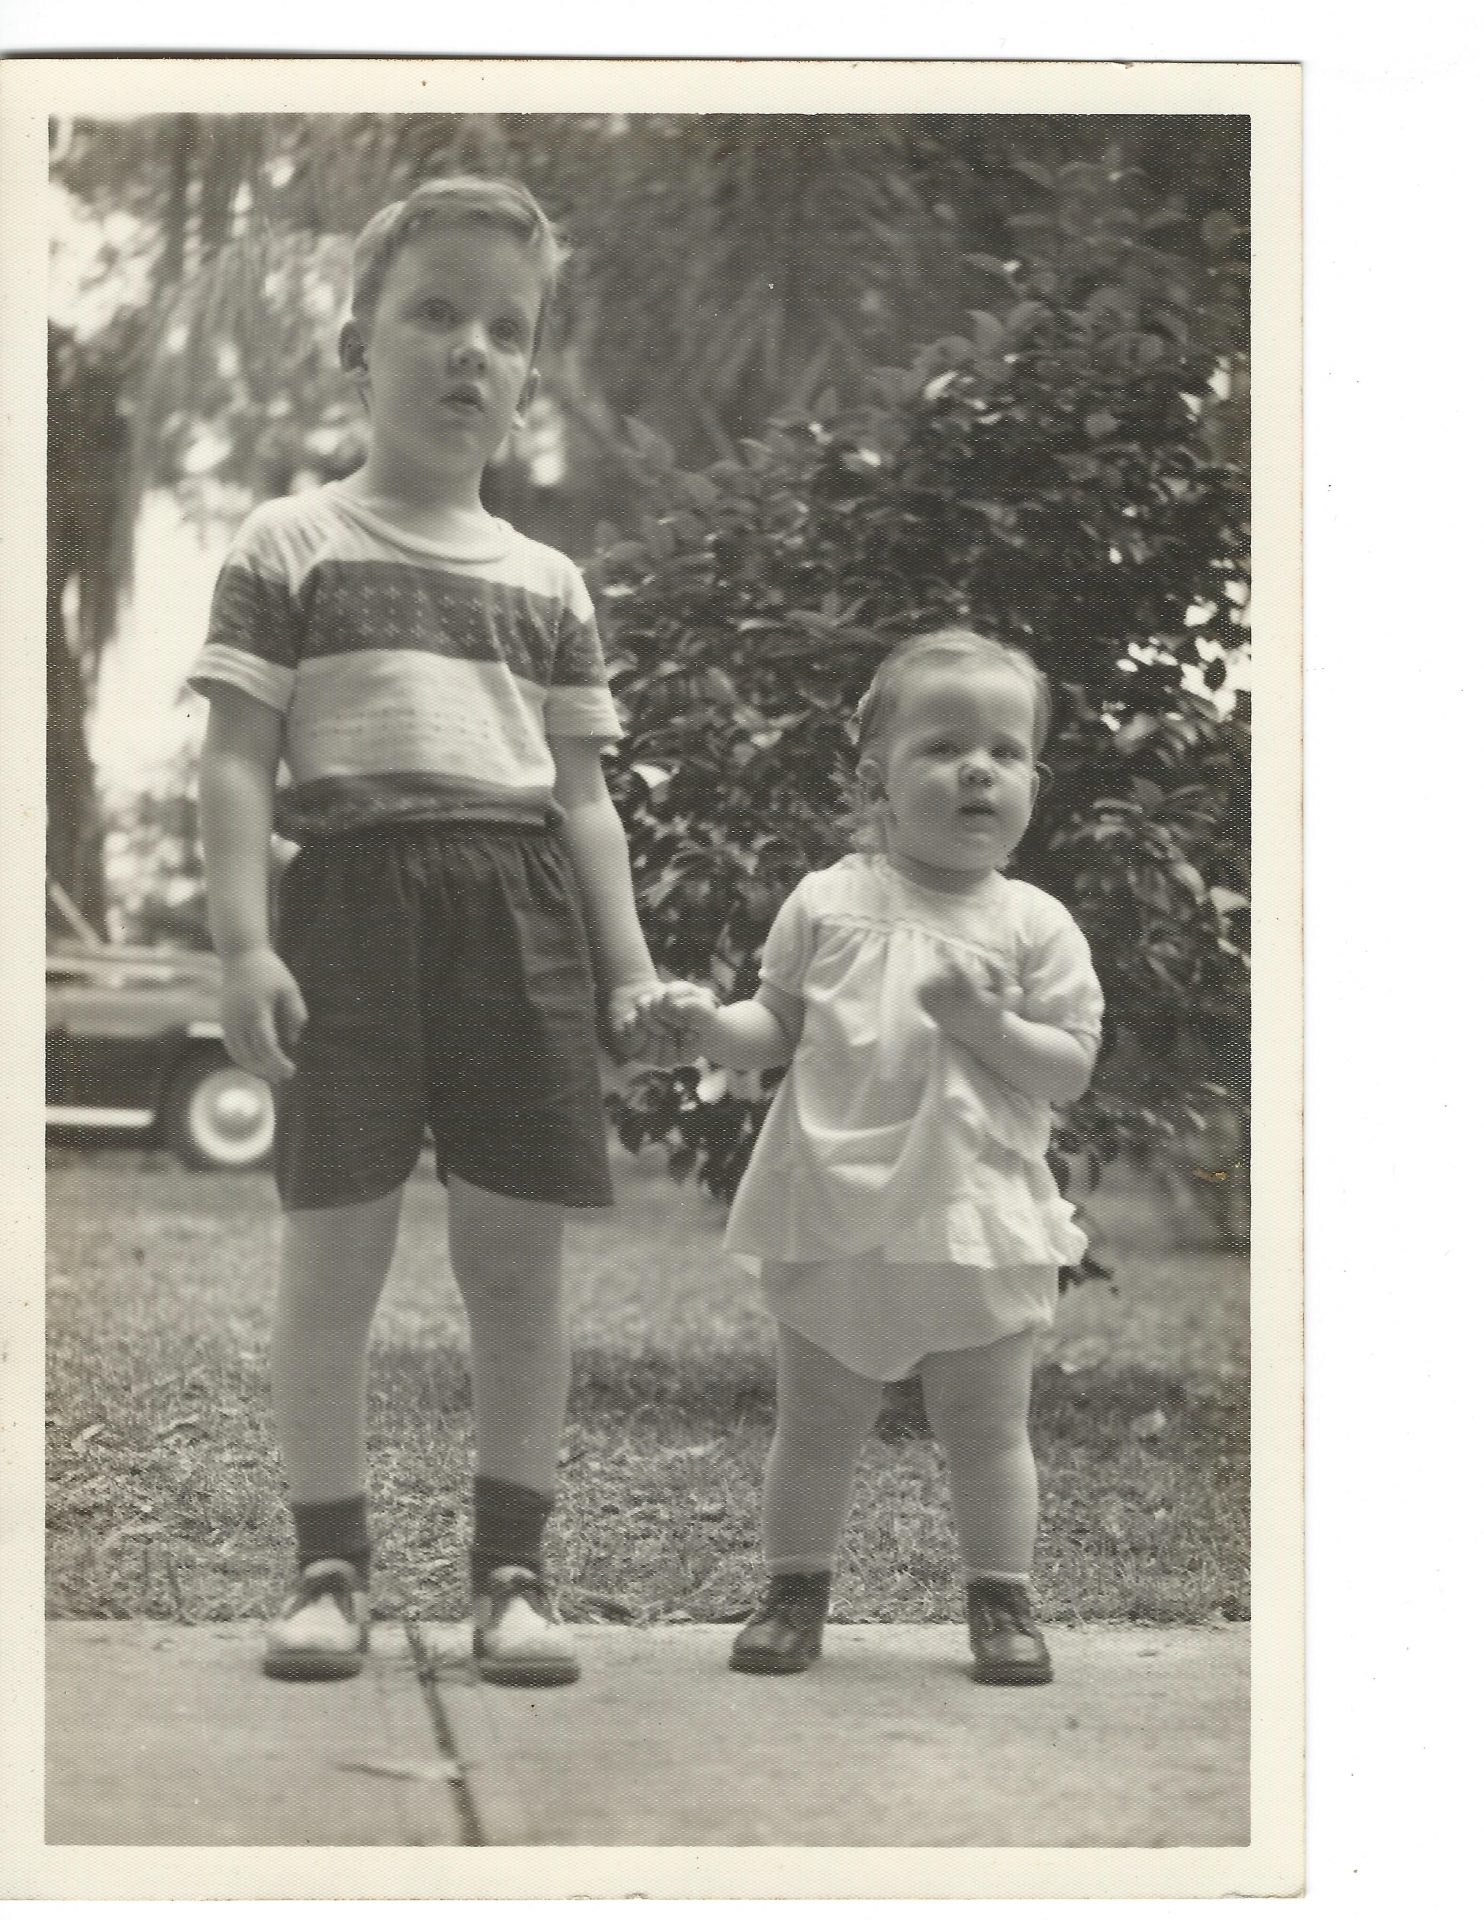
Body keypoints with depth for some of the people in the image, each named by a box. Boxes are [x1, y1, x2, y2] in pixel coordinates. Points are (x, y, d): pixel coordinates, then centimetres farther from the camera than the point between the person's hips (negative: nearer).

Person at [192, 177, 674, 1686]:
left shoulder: (548, 582, 16)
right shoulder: (289, 545, 5)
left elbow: (580, 792, 16)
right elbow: (237, 759, -1)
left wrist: (629, 964, 8)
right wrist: (243, 942, -11)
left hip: (519, 908, 3)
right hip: (355, 894, -3)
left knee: (518, 1258, 3)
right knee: (335, 1248, -2)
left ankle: (512, 1565, 12)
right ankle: (329, 1562, 8)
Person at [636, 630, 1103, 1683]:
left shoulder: (1035, 926, -1)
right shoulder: (828, 902, 2)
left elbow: (1071, 1069, -4)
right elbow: (780, 1026, 7)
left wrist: (988, 1023, -19)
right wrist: (709, 1027, -12)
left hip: (978, 1223, -1)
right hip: (837, 1216, 1)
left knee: (987, 1429, 7)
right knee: (816, 1426, 11)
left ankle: (1003, 1601, 20)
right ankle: (796, 1592, 24)